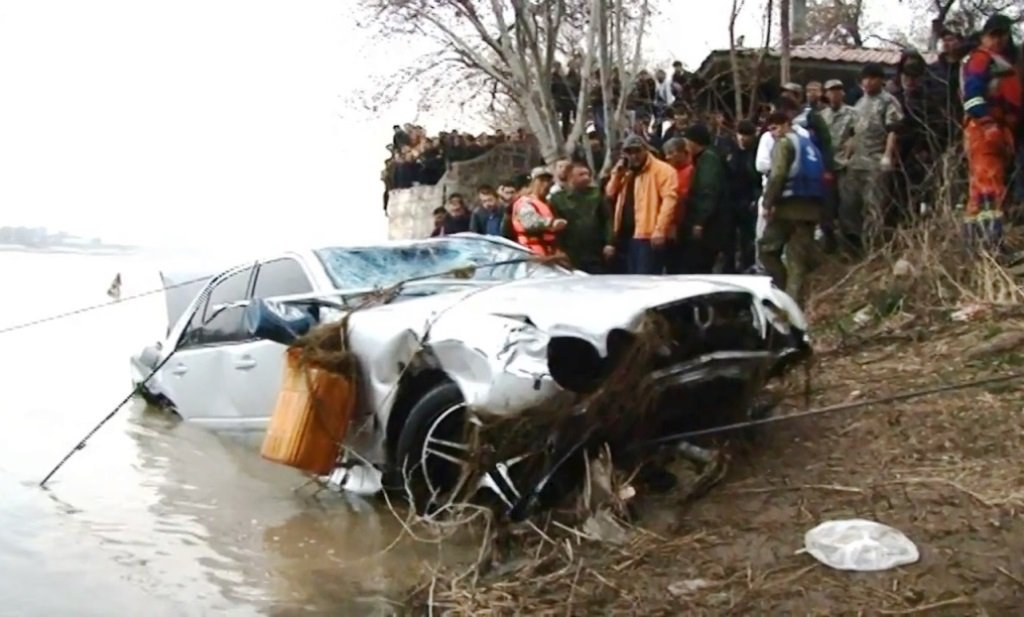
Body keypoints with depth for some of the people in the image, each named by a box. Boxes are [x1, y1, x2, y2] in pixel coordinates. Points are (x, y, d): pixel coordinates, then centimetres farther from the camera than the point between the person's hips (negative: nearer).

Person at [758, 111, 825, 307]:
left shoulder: (784, 143, -1)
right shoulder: (809, 144, 23)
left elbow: (777, 175, -14)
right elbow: (820, 176, 19)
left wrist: (768, 203, -12)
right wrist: (817, 203, 17)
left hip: (790, 204, -7)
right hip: (811, 206, 7)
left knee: (767, 248, 6)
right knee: (799, 258, 4)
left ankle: (783, 291, 0)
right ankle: (794, 301, -1)